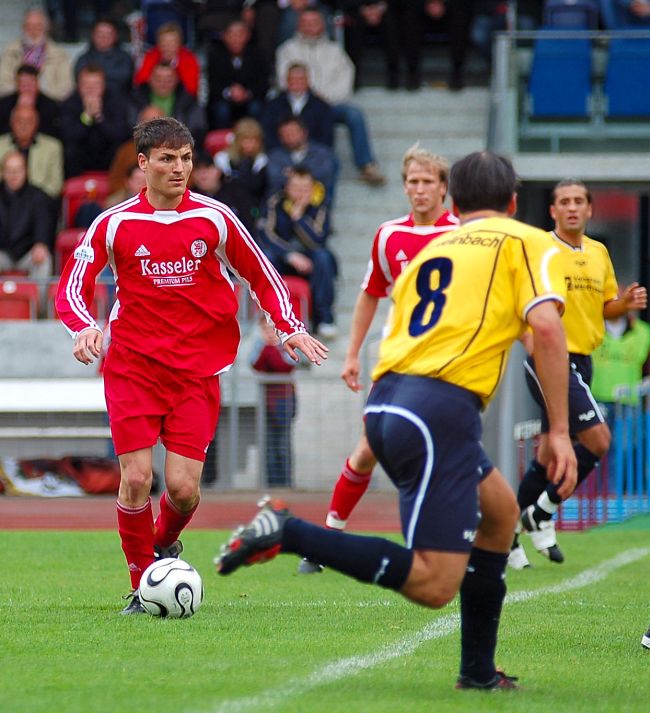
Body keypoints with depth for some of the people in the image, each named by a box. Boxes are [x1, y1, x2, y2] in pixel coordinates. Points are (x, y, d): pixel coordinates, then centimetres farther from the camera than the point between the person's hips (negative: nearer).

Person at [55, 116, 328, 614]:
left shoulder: (214, 218, 1)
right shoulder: (115, 224, -2)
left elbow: (261, 275, 12)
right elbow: (73, 287, 2)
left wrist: (290, 327, 0)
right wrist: (85, 327, -18)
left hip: (198, 370, 0)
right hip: (133, 365, 0)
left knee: (183, 488, -8)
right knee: (137, 478, -10)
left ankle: (166, 545, 27)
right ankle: (142, 584, 8)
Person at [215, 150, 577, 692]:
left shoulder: (430, 251, 27)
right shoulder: (526, 242, 9)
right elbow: (546, 326, -8)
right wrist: (559, 431, -7)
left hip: (386, 402, 8)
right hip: (441, 408, -8)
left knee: (501, 510, 27)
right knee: (434, 584, -12)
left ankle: (479, 670, 27)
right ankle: (287, 533, -21)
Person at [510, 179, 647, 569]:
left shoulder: (599, 253, 13)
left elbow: (606, 307, 21)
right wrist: (532, 340, -28)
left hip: (581, 361, 7)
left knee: (550, 455, 10)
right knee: (598, 438, -17)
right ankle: (542, 514, -3)